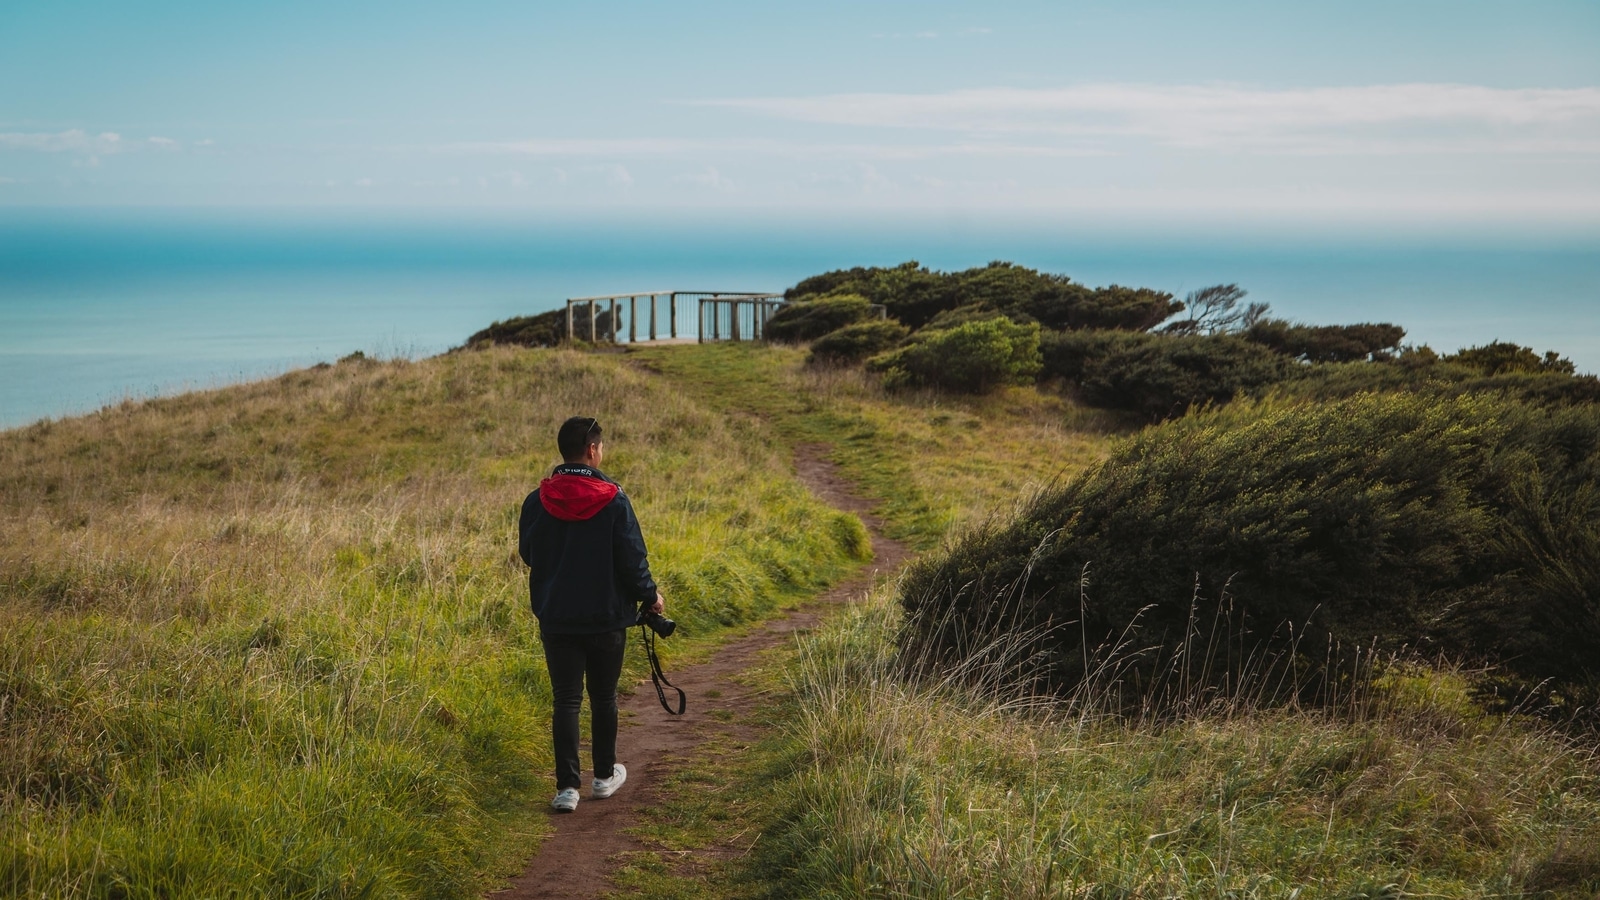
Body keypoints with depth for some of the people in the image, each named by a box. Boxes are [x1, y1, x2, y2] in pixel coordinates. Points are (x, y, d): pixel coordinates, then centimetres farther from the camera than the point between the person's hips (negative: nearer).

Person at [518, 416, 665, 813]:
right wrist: (650, 596, 7)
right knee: (604, 698, 15)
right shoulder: (613, 501, -13)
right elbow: (632, 559, -10)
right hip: (606, 617, -1)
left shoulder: (537, 501, -4)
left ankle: (567, 786, -2)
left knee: (565, 700, 4)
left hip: (555, 618, 2)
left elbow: (527, 553, 9)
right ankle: (604, 776, 27)